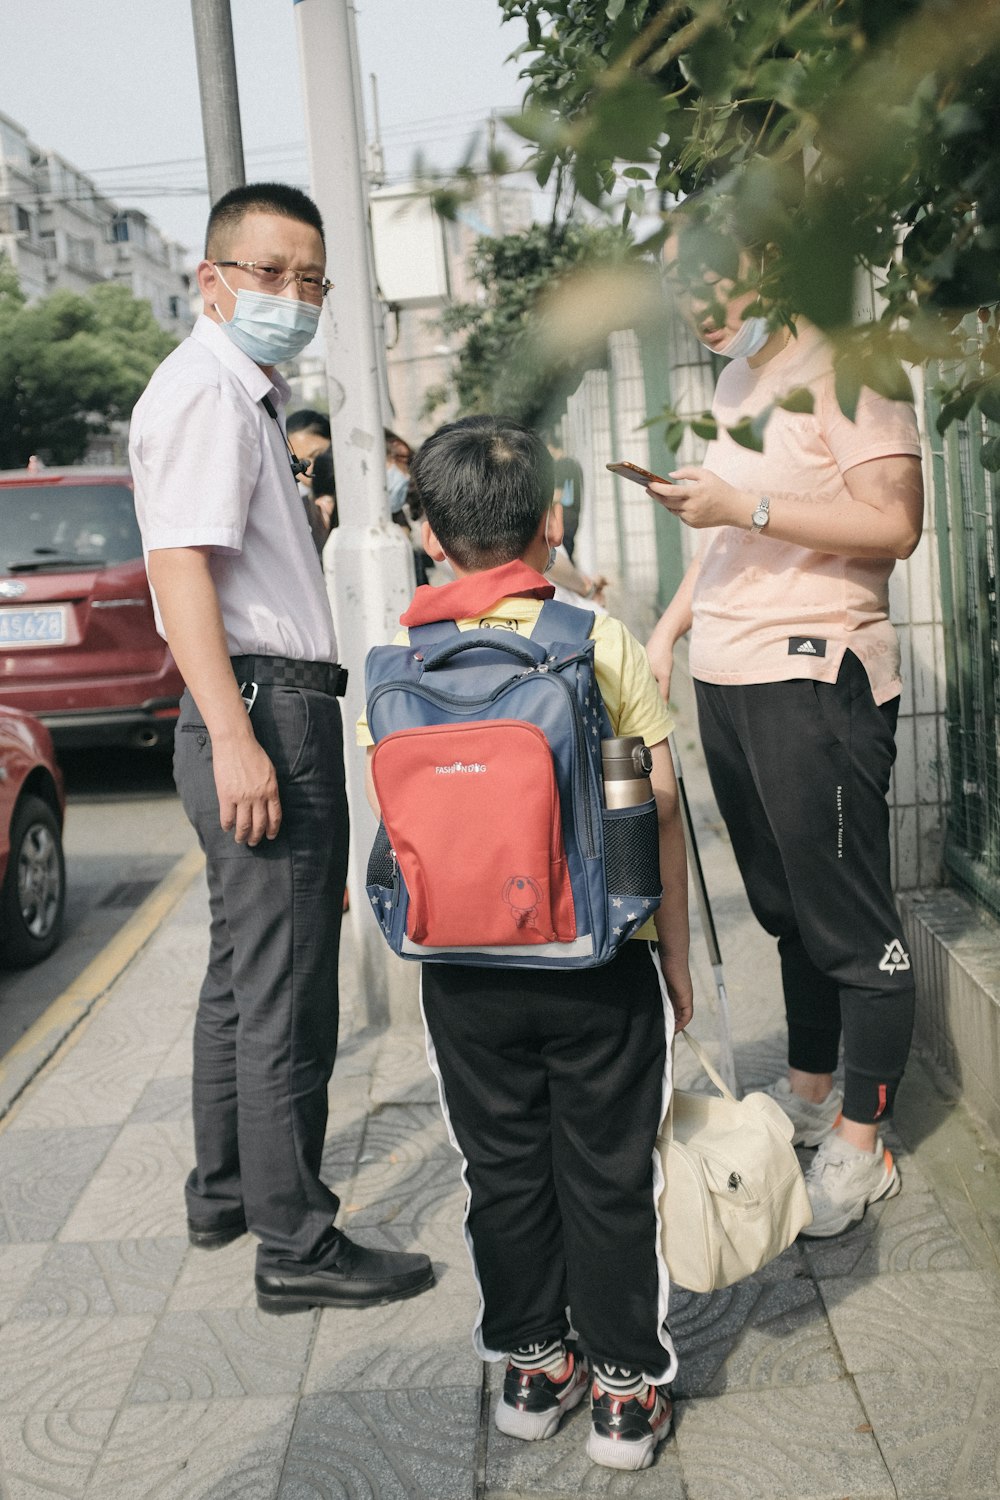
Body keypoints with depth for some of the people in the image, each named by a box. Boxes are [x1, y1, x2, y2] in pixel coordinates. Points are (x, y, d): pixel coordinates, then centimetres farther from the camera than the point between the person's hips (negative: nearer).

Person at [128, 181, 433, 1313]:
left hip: (272, 713, 11)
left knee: (246, 971, 18)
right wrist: (235, 739, -28)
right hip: (264, 711, -11)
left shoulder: (244, 394, 23)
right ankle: (296, 1248, 5)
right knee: (284, 995, -5)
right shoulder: (204, 392, -10)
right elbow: (181, 568, -21)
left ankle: (224, 1191, 32)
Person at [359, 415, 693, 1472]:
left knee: (503, 1172, 17)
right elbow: (658, 810, -7)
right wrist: (677, 957, 3)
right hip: (600, 960, -1)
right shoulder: (602, 643, -9)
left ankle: (532, 1365, 32)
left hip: (464, 972, 2)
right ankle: (627, 1387, 24)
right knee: (607, 1174, 12)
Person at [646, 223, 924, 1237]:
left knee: (849, 923, -1)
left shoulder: (841, 365, -7)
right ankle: (807, 1094, 29)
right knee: (785, 908, 16)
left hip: (814, 678, -8)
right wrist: (669, 629, 17)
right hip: (726, 680, 9)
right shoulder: (734, 382, 20)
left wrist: (746, 508, -19)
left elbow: (895, 524, -16)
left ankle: (858, 1147, 9)